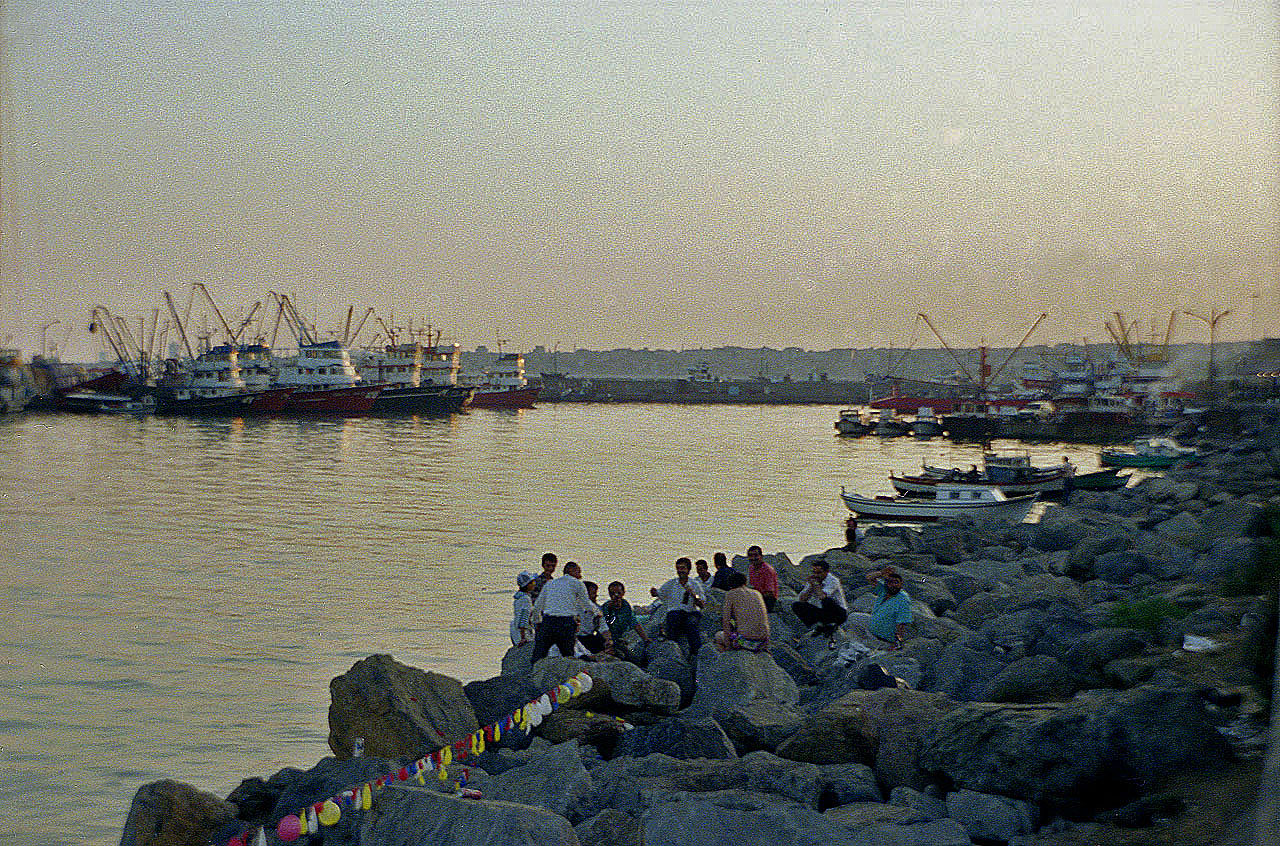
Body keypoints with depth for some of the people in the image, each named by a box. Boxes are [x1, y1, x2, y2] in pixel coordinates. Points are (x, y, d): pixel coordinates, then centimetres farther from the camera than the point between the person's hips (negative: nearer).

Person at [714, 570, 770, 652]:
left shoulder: (731, 594, 3)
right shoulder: (757, 593, 17)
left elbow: (726, 620, -1)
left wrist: (728, 645, 3)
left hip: (745, 638, -5)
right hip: (762, 641, 5)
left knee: (718, 635, 22)